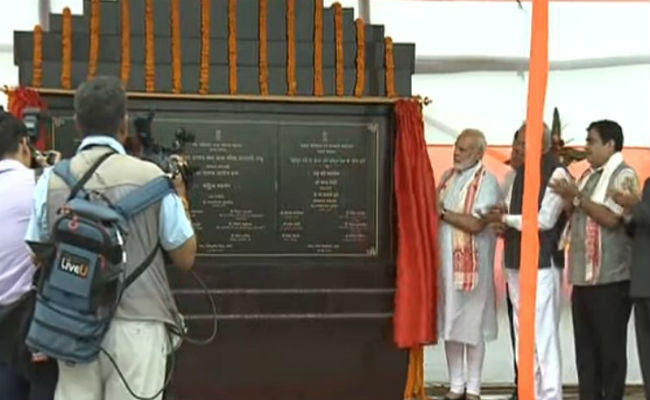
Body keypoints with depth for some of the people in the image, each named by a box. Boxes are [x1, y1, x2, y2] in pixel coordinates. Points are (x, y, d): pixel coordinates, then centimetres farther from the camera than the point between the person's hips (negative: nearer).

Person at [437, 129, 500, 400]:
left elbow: (476, 224, -20)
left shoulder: (486, 181, -11)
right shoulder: (448, 176, 11)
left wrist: (442, 212, -15)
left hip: (471, 261, -6)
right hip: (445, 259, 6)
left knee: (472, 324, 2)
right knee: (449, 322, 10)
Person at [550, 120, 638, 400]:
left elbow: (611, 218, -19)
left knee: (610, 348, 0)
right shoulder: (589, 175, 17)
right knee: (585, 347, 11)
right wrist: (566, 196, 3)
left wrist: (577, 197, -15)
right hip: (583, 276, 8)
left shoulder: (624, 176, -7)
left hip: (610, 279, -8)